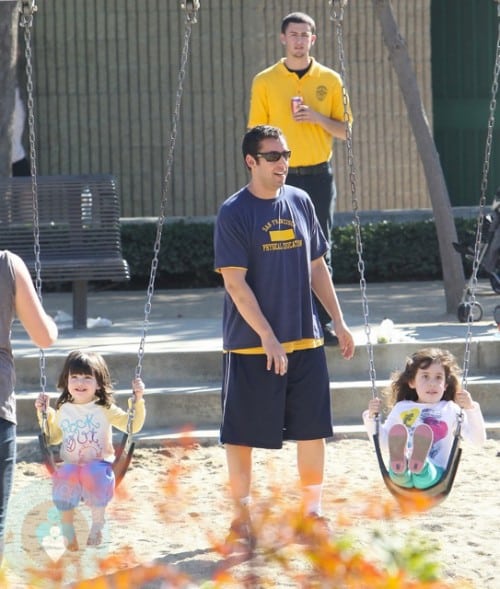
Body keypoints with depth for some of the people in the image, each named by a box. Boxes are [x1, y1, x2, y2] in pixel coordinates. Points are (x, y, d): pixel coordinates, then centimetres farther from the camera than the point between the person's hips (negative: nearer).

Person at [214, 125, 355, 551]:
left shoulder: (300, 202, 8)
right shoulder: (234, 213, -10)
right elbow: (235, 283, -14)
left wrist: (339, 321, 13)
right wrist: (268, 338, -18)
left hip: (306, 339, 5)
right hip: (251, 343, -5)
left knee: (314, 427, 8)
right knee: (241, 434, 1)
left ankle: (313, 511, 21)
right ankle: (242, 517, 13)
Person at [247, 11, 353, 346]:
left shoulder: (330, 80, 5)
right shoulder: (265, 82, 3)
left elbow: (345, 131, 7)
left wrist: (317, 118, -12)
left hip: (319, 176, 1)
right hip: (281, 177, -1)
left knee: (321, 251, 2)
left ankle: (323, 322, 6)